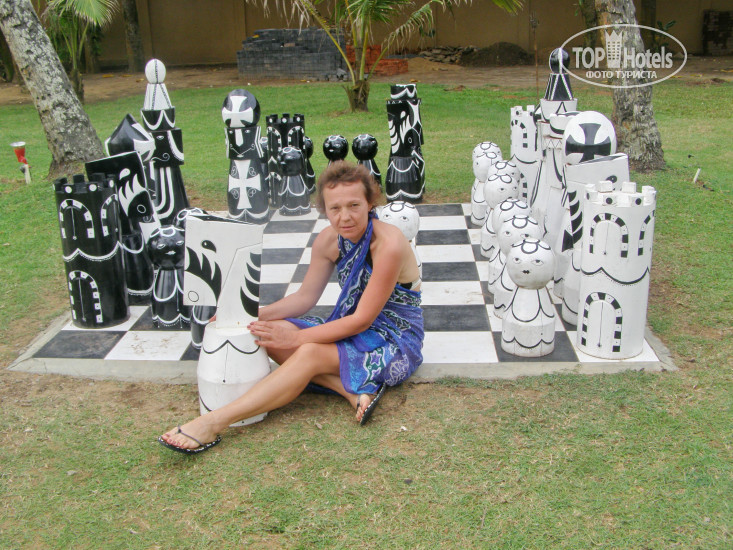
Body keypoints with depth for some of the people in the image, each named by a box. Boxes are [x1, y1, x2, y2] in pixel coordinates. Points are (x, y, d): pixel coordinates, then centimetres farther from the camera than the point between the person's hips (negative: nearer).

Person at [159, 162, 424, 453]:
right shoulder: (329, 240, -5)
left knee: (309, 354, -31)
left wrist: (297, 337, -23)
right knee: (270, 334, -13)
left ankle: (213, 423, -31)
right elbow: (305, 297, 4)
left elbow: (362, 320, -23)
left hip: (397, 343, -7)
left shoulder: (389, 245, -26)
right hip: (354, 329, 7)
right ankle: (354, 389, -22)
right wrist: (254, 316, -12)